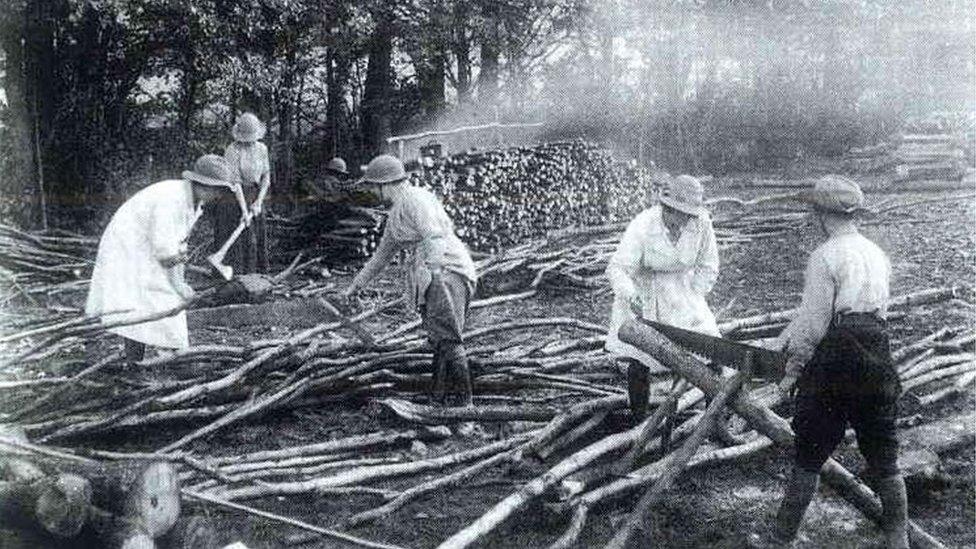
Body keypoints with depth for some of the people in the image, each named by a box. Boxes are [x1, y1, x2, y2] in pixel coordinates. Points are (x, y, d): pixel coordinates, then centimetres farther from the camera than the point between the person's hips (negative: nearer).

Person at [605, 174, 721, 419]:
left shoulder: (701, 223, -17)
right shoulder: (643, 226, -25)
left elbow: (707, 268, -4)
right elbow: (617, 268, -29)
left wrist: (691, 301, -10)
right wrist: (629, 295, -47)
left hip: (681, 290, 3)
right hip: (642, 291, -2)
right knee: (639, 356, -9)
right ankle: (639, 419, 7)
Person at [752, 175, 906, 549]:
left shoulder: (825, 256, -12)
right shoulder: (877, 255, 11)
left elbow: (813, 324, -13)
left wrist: (793, 371, 0)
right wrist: (780, 342, 21)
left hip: (832, 363, -6)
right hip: (877, 361, 6)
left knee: (808, 460, 5)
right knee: (883, 460, 15)